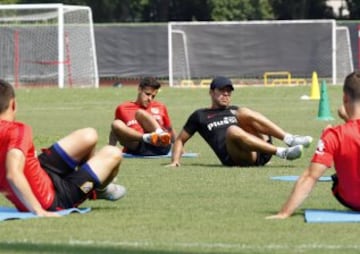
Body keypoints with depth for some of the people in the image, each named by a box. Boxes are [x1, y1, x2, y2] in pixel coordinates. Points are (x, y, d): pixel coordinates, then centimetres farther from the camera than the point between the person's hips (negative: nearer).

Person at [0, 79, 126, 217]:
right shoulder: (18, 131, -31)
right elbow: (13, 174, -45)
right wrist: (39, 211, -42)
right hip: (53, 201, -8)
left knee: (89, 136, 17)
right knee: (112, 154, 7)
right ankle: (99, 190, 40)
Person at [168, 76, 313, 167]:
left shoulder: (235, 111, 34)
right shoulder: (200, 116, 24)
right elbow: (180, 140, 24)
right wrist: (175, 161, 7)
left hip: (259, 155, 3)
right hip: (234, 158, -3)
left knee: (243, 113, -16)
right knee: (232, 130, -34)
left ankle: (289, 140, -31)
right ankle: (282, 153, -43)